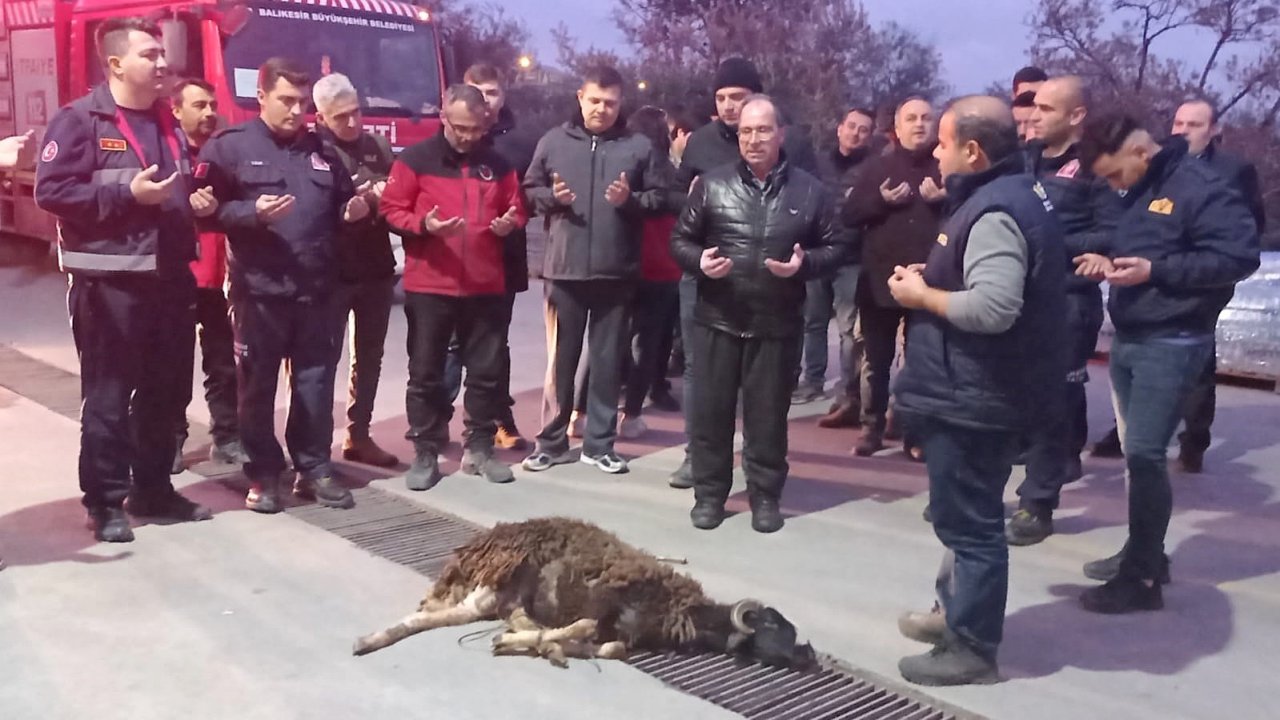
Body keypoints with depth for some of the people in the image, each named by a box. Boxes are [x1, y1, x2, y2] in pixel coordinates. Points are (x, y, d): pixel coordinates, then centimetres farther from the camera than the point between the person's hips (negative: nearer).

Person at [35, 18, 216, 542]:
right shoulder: (80, 119, -6)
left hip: (169, 279, 7)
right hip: (109, 283, -7)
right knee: (108, 396, 0)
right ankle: (104, 502, 11)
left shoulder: (166, 123, 17)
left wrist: (197, 201, 8)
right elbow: (50, 192, -14)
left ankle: (153, 490, 25)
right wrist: (127, 192, -20)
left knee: (166, 392, 12)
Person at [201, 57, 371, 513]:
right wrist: (252, 212, -21)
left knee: (316, 382, 9)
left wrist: (355, 210, 3)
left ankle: (314, 469, 20)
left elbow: (340, 210, 25)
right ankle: (263, 475, 16)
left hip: (317, 290, 4)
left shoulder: (322, 151, 15)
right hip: (259, 290, -4)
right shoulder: (229, 147, 0)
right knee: (258, 386, 5)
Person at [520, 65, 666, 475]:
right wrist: (551, 197, -12)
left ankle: (599, 444, 18)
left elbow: (659, 198, 4)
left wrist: (630, 200, -14)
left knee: (608, 360, 7)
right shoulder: (553, 142, 6)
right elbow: (529, 190, 9)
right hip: (564, 268, 0)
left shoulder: (639, 146, 4)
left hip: (617, 271, 0)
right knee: (560, 358, 8)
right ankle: (552, 441, 19)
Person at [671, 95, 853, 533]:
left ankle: (765, 495, 22)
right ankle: (709, 492, 20)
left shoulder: (809, 190, 3)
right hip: (717, 319, 1)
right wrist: (699, 260, -13)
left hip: (777, 324, 0)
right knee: (710, 410, 6)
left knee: (768, 414, 8)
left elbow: (837, 246, 7)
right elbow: (680, 240, 8)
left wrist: (805, 263, -13)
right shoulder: (712, 184, 4)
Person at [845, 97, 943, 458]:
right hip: (880, 279, 1)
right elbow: (850, 215, 2)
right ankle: (872, 427, 18)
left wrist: (943, 201, -16)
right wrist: (881, 200, -13)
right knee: (876, 360, 7)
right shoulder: (876, 167, 9)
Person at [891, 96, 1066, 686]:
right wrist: (933, 279, 9)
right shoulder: (1009, 194, 12)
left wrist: (922, 295, -18)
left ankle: (973, 648, 15)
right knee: (965, 515, 22)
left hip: (974, 398, -11)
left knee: (969, 522, 1)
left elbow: (992, 307, -33)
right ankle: (957, 612, 38)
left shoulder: (996, 212, -22)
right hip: (973, 391, 11)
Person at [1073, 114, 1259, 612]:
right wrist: (1104, 259, 0)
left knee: (1145, 455, -9)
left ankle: (1143, 577, -1)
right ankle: (1143, 551, 27)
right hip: (1126, 340, 8)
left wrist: (1155, 269, -23)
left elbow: (1240, 256, -18)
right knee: (1135, 452, 14)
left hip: (1171, 344, -8)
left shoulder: (1201, 187, -13)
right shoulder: (1132, 194, 12)